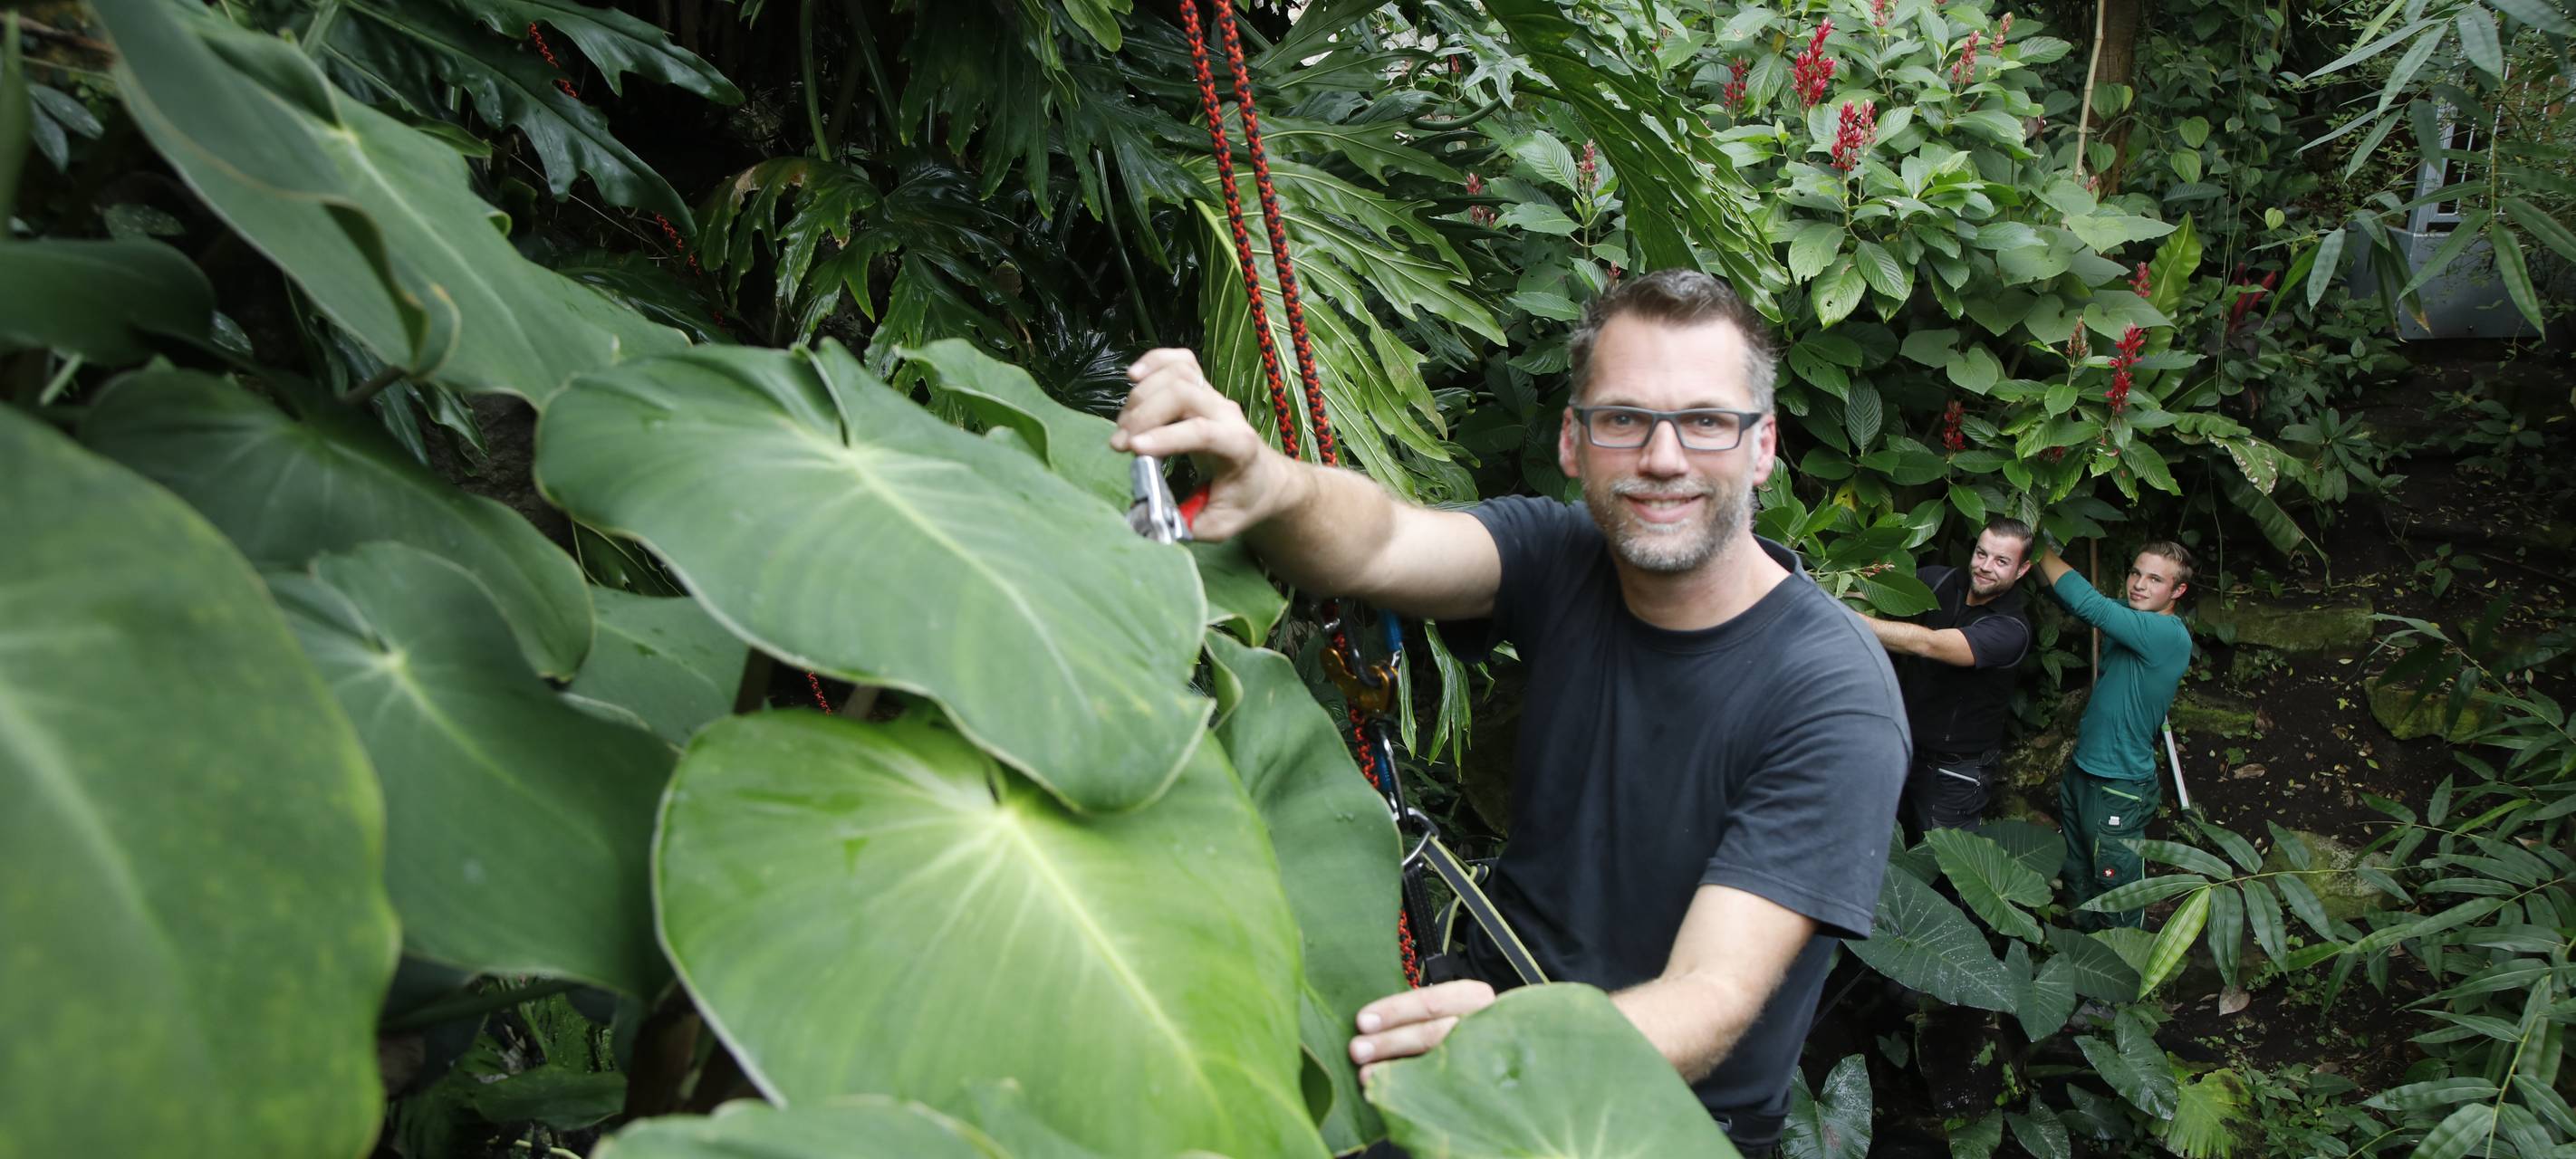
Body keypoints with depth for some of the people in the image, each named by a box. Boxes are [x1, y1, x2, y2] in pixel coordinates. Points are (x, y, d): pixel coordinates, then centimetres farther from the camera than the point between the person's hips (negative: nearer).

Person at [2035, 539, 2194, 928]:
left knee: (2115, 889, 5)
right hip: (2080, 770, 9)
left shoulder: (2168, 634, -23)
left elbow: (2087, 603, -30)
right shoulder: (2131, 624, 3)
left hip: (2118, 789, -9)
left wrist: (2040, 549, -21)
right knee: (2076, 878, 22)